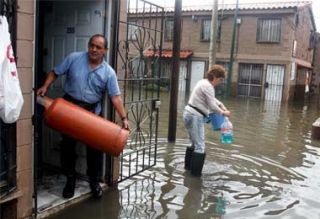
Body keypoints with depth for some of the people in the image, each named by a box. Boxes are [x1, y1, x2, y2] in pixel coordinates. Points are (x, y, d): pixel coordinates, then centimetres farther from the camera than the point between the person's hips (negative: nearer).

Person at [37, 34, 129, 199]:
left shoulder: (109, 72, -8)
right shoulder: (73, 58, -5)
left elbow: (115, 97, -12)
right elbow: (55, 73, 4)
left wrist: (124, 118, -20)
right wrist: (45, 86, -11)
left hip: (93, 112, 0)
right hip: (69, 107, 1)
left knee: (95, 148, 4)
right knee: (68, 145, 7)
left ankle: (94, 181, 22)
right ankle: (70, 179, 26)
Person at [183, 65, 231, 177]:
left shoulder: (204, 82, 17)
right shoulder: (208, 86, -15)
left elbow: (212, 98, 31)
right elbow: (212, 105, -14)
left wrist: (221, 105, 19)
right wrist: (223, 112, 1)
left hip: (190, 114, 11)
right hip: (195, 116, -11)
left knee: (195, 143, 21)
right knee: (200, 146, -5)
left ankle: (188, 166, 33)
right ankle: (195, 172, 1)